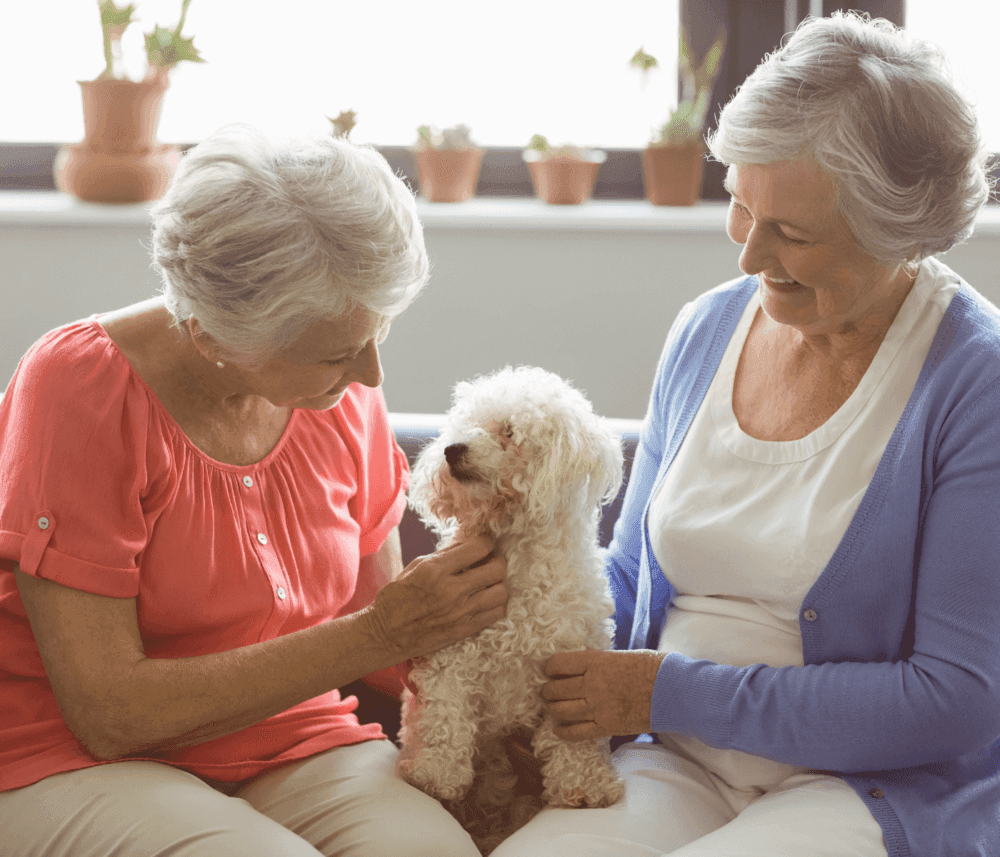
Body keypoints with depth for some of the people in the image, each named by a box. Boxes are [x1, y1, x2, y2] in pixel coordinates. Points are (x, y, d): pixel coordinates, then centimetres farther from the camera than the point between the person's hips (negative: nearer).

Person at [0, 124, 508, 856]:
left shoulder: (344, 391, 0)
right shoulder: (79, 387, -16)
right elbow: (107, 711, -19)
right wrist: (380, 634, -21)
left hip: (294, 748, 4)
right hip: (80, 766, -3)